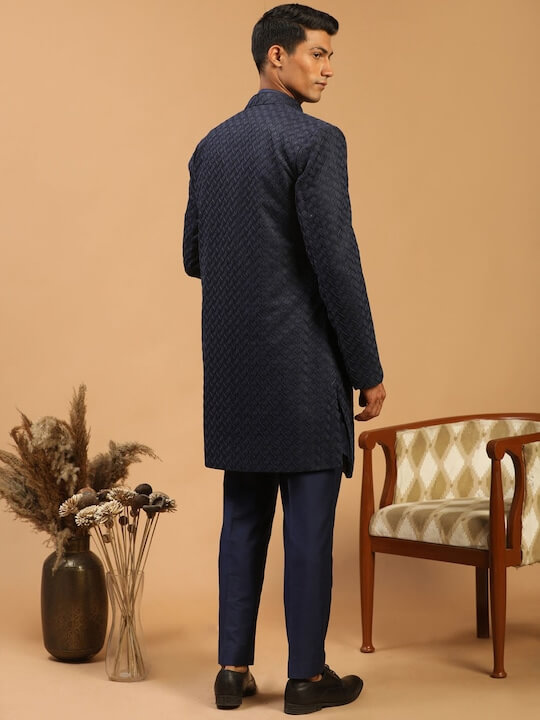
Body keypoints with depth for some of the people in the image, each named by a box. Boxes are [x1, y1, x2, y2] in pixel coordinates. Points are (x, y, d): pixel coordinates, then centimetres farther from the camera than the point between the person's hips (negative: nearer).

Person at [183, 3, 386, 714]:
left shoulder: (211, 145, 12)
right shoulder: (315, 141, -11)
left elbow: (194, 258, 16)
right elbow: (337, 264, -16)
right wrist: (369, 371, -9)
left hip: (232, 362, 7)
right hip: (302, 361, -7)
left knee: (244, 517, 14)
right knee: (310, 521, 4)